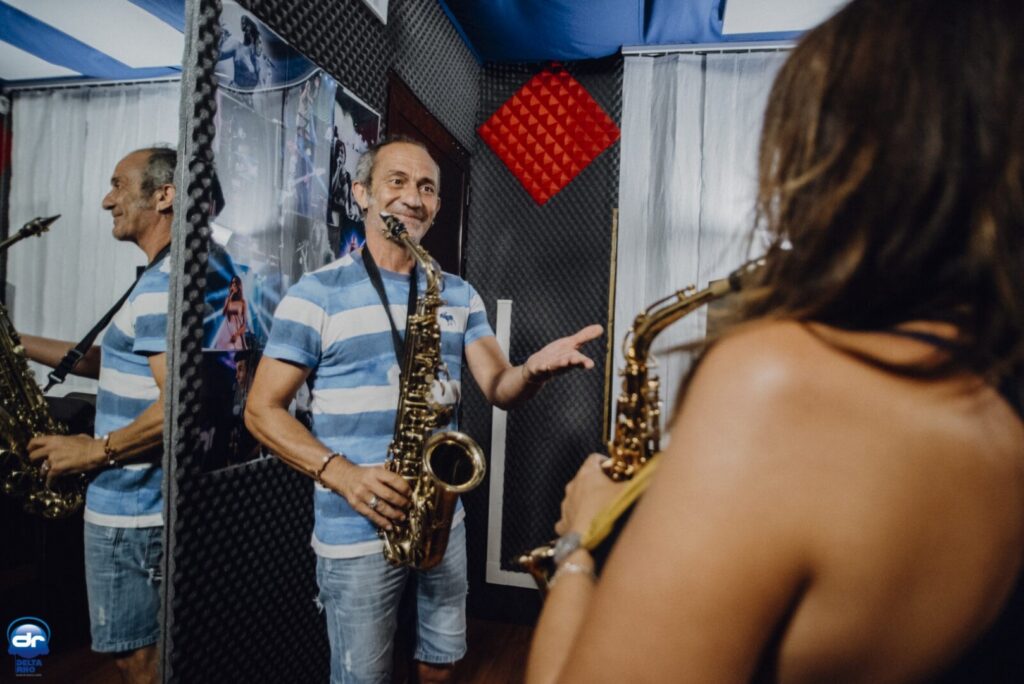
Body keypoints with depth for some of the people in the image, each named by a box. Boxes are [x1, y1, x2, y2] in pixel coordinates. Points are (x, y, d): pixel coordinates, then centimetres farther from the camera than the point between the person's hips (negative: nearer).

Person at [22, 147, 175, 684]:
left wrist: (94, 451, -17)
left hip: (132, 505, -10)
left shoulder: (161, 285, -21)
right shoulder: (161, 277, 12)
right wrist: (19, 344, 12)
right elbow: (117, 362, 19)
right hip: (135, 497, 10)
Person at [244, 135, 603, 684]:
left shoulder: (459, 295, 6)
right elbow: (261, 410, -7)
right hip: (354, 531, -4)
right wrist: (339, 473, -22)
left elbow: (498, 388, -2)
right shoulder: (316, 293, -8)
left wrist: (535, 369, -26)